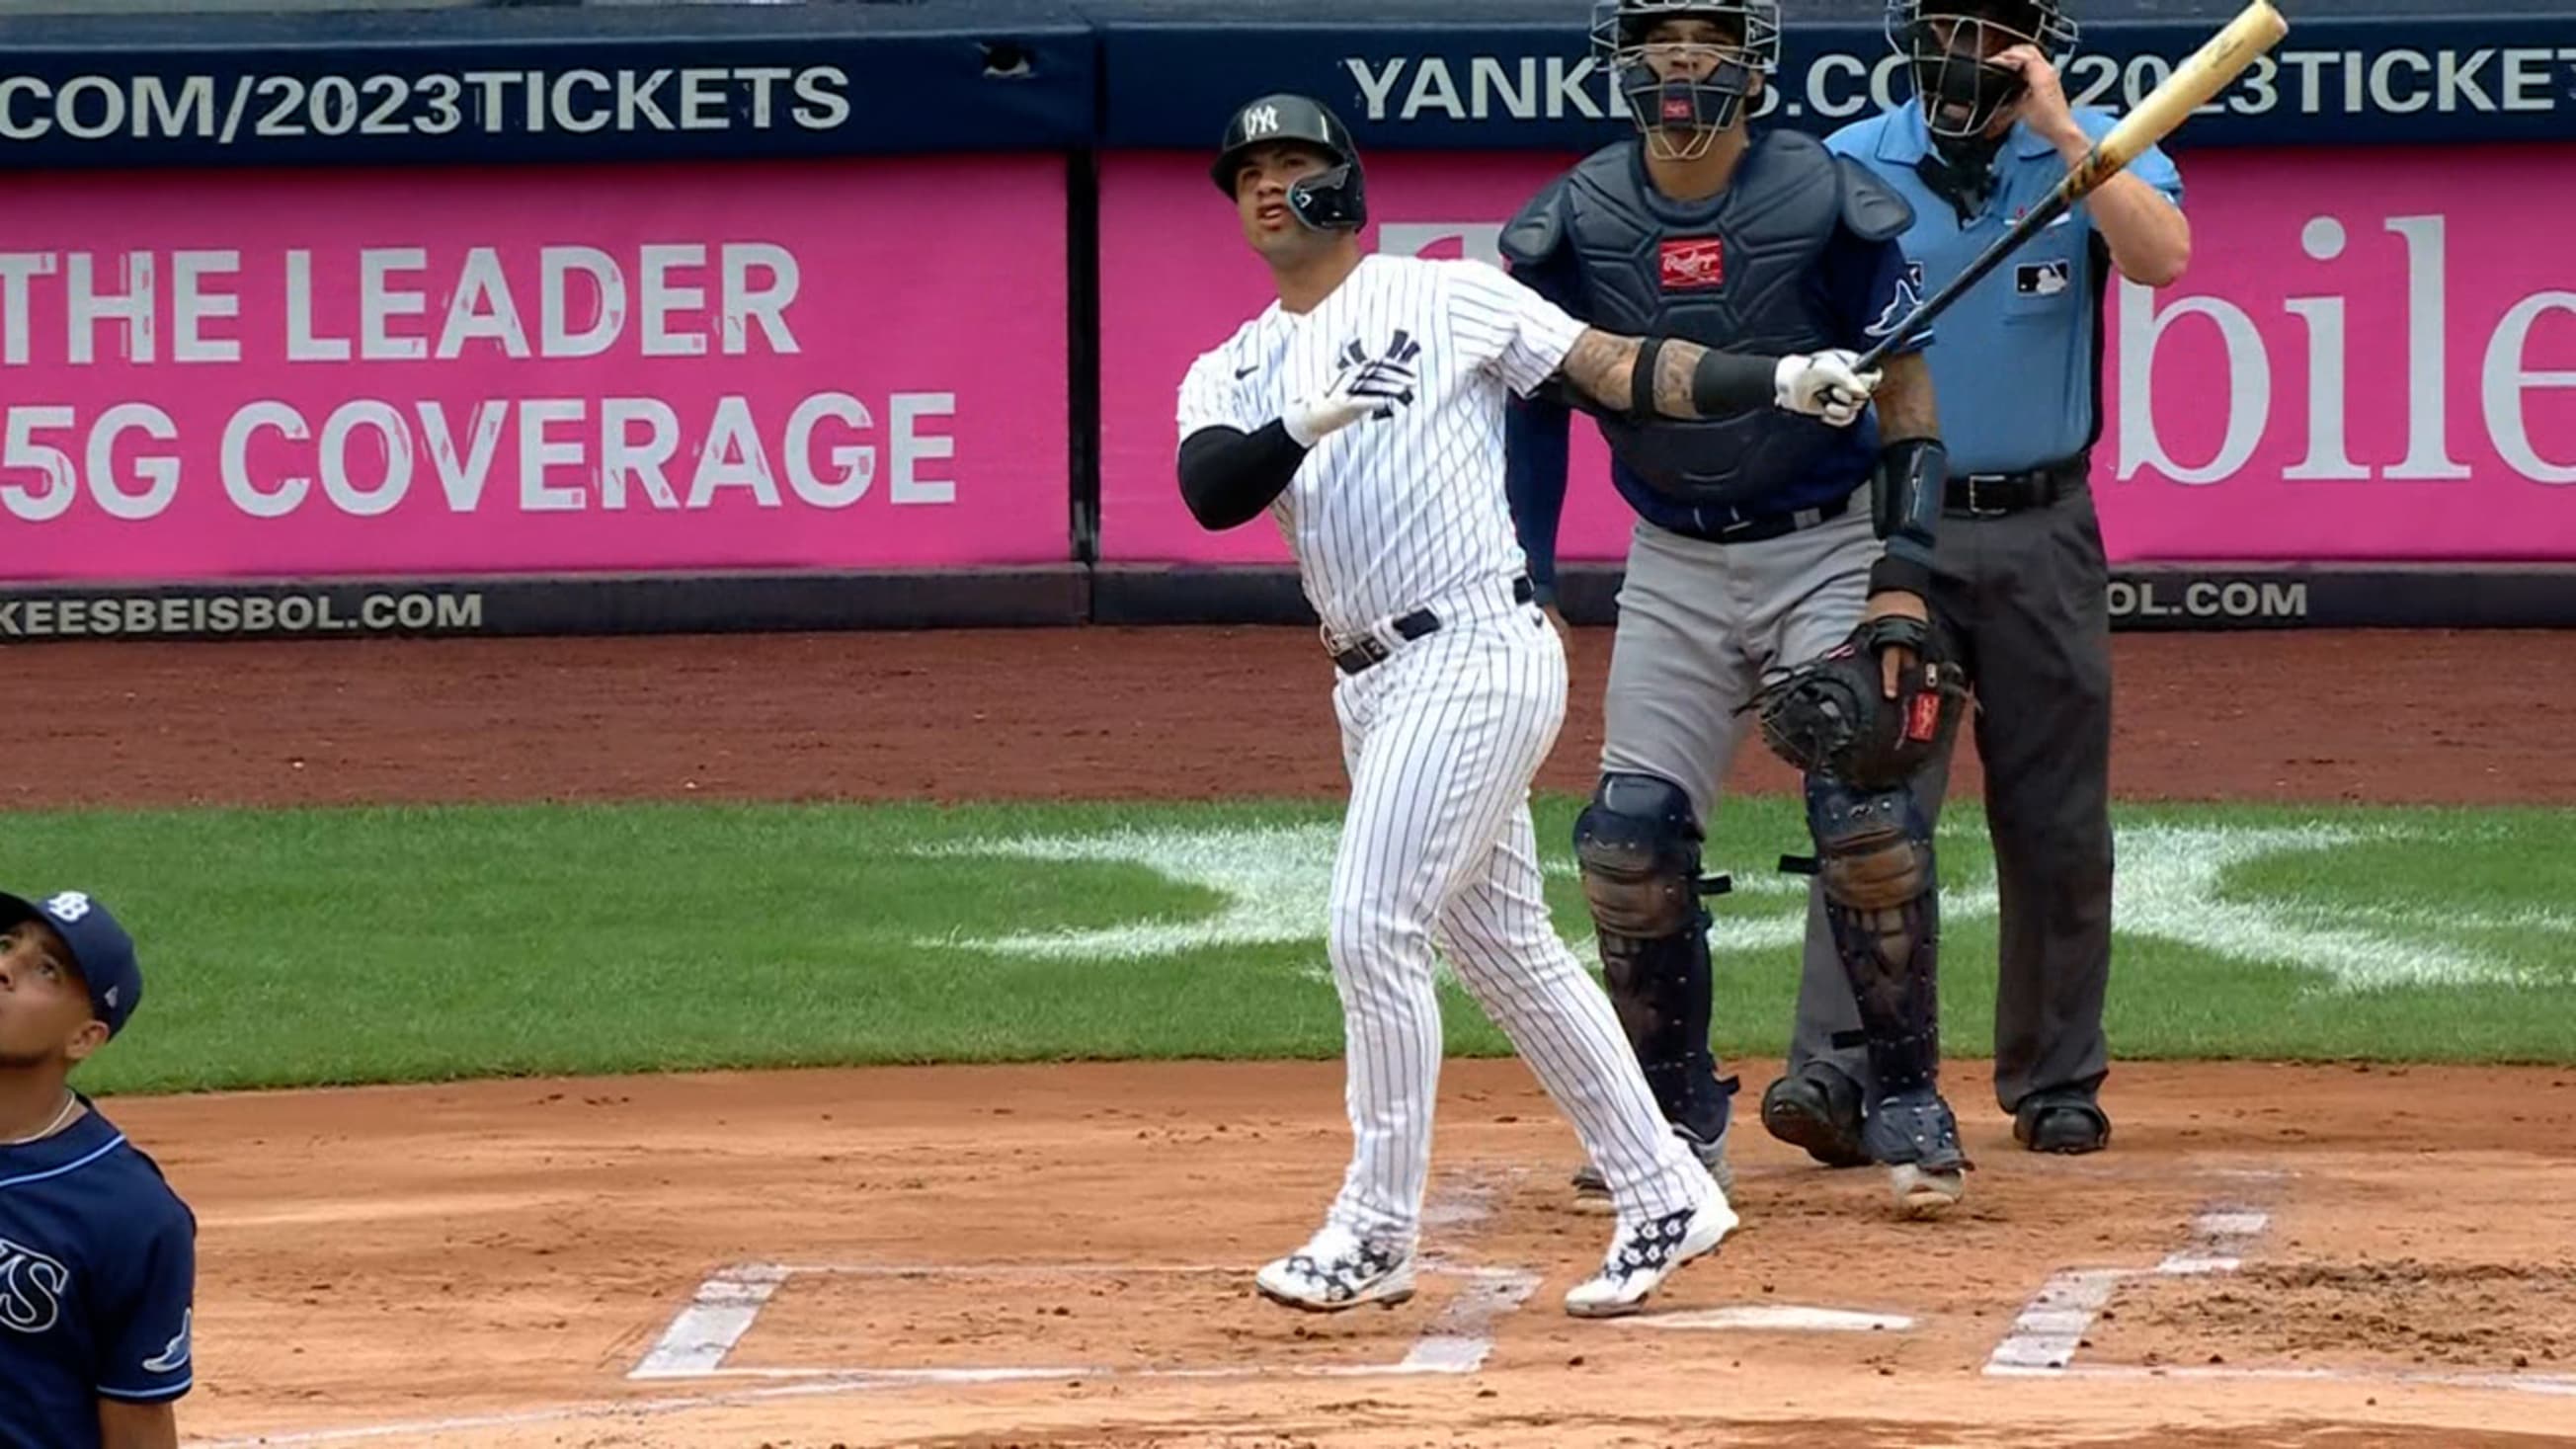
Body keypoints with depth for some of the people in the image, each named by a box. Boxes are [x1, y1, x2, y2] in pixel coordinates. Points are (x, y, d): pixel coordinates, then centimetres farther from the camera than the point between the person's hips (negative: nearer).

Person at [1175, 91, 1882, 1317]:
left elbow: (1620, 370, -2)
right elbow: (1209, 492, -6)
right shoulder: (1231, 376, 14)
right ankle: (1662, 1200, 20)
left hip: (1477, 656, -7)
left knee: (1372, 930, -13)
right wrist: (1307, 426, -25)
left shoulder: (1445, 299, 1)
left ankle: (1375, 1234, -5)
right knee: (1506, 951, 11)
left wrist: (1779, 382, -14)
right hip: (1374, 688, 7)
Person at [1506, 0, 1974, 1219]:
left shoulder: (1827, 206, -12)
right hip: (1674, 567, 3)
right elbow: (1537, 402, 4)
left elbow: (1906, 393, -6)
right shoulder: (1574, 225, -5)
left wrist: (1902, 579, -15)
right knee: (1630, 834, -5)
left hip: (1827, 551, -3)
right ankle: (1675, 1115, 12)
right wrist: (1526, 592, -4)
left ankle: (1905, 1104, -4)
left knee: (1864, 814, -17)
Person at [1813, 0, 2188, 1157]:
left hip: (2042, 535, 1)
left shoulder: (2093, 152, 0)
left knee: (2057, 822, 7)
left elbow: (2161, 257, -19)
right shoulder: (1848, 170, 0)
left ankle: (2057, 1082, 18)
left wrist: (2060, 131, -24)